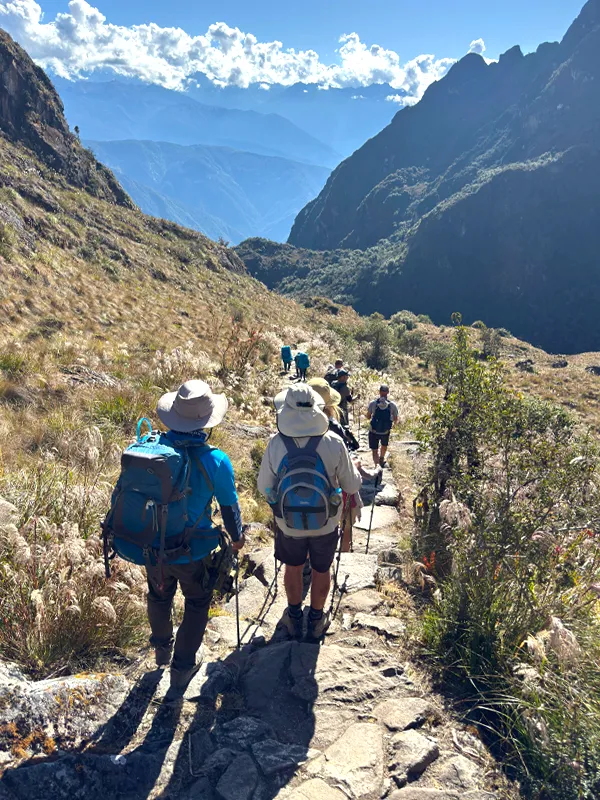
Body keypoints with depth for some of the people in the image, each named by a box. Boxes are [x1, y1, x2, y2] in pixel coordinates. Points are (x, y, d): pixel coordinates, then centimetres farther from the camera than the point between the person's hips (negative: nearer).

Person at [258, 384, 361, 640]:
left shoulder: (275, 445, -21)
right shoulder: (333, 443, -22)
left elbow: (264, 488, -8)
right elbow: (352, 486, -11)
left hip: (288, 523, 1)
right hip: (326, 524, 0)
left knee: (293, 567, 25)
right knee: (321, 571, 22)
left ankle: (294, 619, 42)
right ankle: (316, 622, 40)